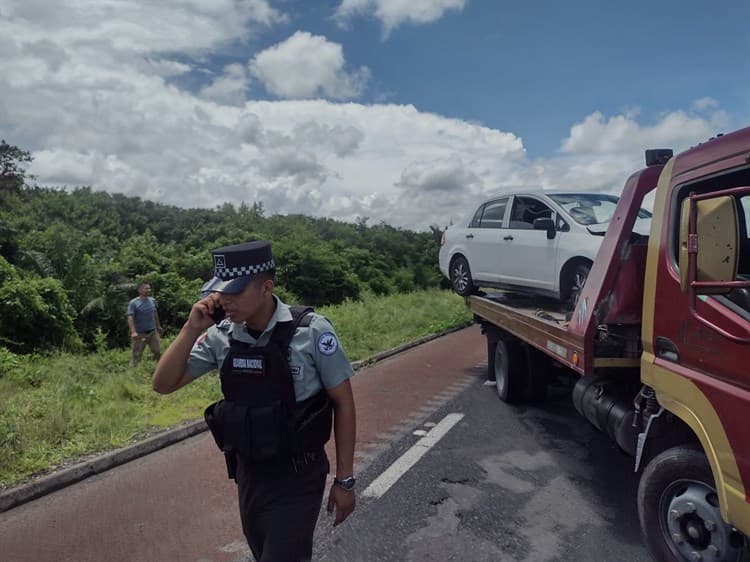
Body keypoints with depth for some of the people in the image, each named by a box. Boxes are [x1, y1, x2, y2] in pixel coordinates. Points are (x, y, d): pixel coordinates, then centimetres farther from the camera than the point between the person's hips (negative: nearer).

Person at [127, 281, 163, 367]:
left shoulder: (152, 300, 5)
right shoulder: (133, 303, -12)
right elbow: (130, 318, -20)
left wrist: (158, 326, 23)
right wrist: (133, 332, -32)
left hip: (152, 332, 5)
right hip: (139, 334, -5)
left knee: (158, 352, 11)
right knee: (136, 355, -1)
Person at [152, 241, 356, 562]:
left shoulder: (311, 331, -19)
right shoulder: (221, 336, -7)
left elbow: (343, 403, -10)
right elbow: (163, 385, -2)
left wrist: (344, 480, -7)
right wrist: (192, 329, -16)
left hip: (298, 478, -5)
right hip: (248, 474, 5)